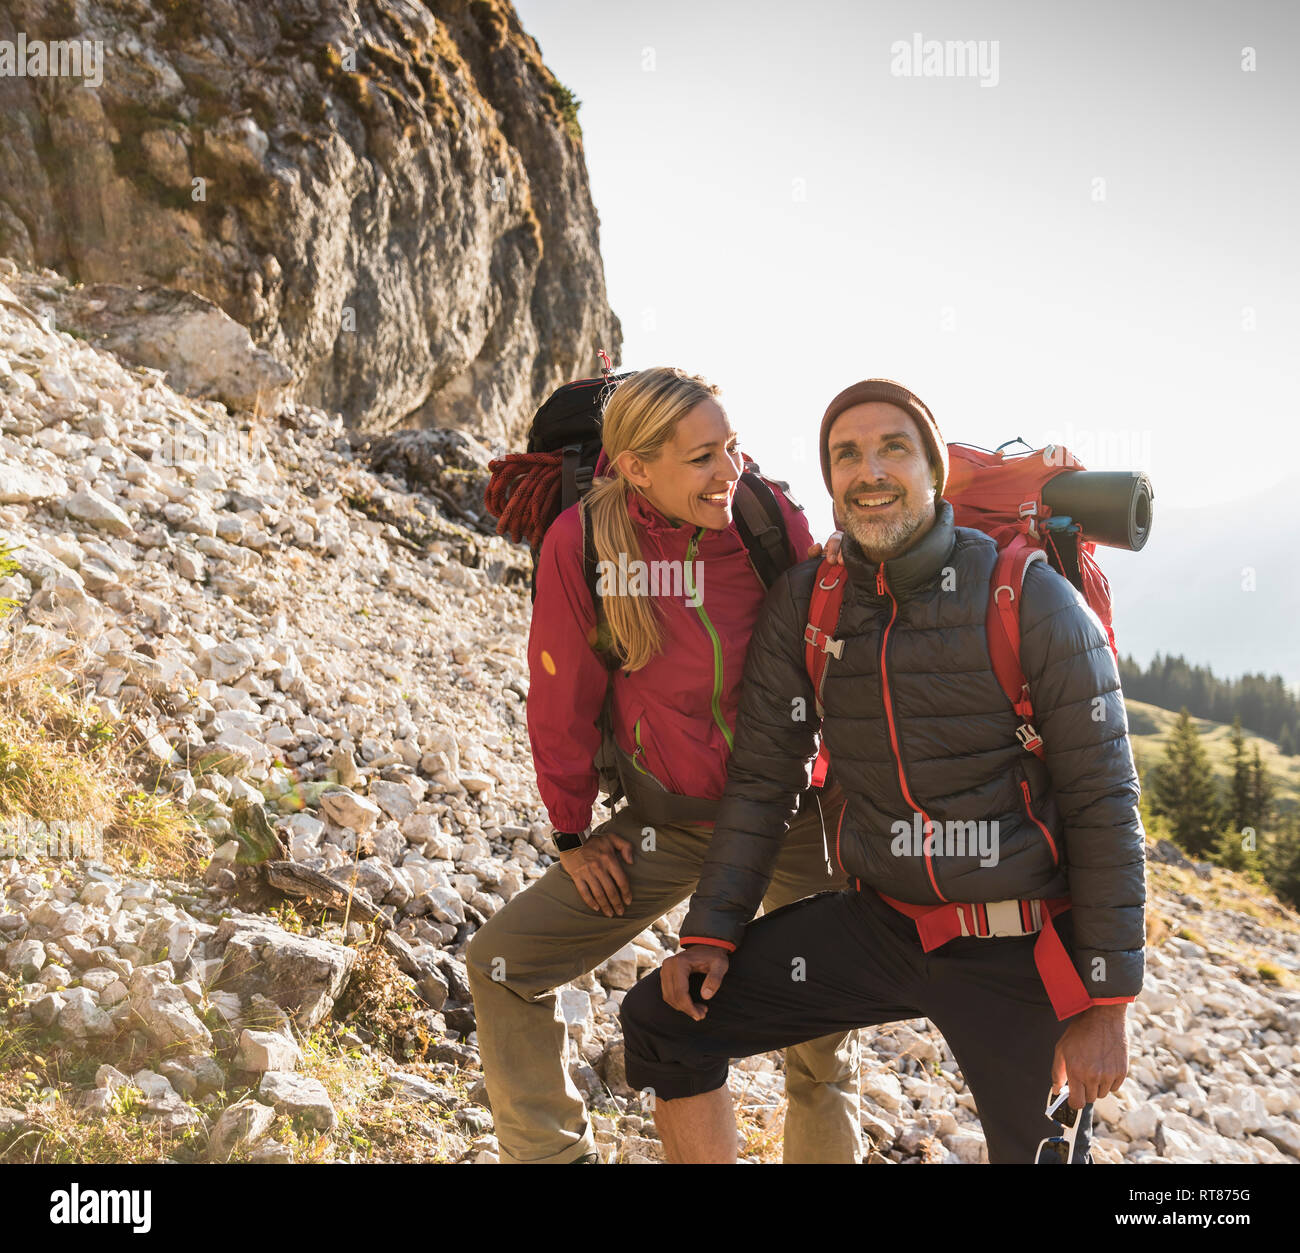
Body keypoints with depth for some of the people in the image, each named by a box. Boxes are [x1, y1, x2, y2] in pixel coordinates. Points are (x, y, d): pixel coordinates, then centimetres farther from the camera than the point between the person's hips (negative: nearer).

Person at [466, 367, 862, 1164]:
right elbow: (563, 697, -5)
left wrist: (848, 797, 2)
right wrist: (572, 832, 2)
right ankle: (551, 1152, 11)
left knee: (824, 1026, 7)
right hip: (669, 822, 1)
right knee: (503, 965, -5)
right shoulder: (581, 543, -17)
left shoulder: (774, 519, -16)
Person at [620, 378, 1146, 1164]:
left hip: (1019, 950, -3)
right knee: (663, 1024, -2)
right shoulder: (804, 603, -1)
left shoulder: (1032, 601, -13)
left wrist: (1108, 1003, -11)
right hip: (880, 923, 4)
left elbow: (1103, 804, -11)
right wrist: (711, 932, -2)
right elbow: (762, 776, 5)